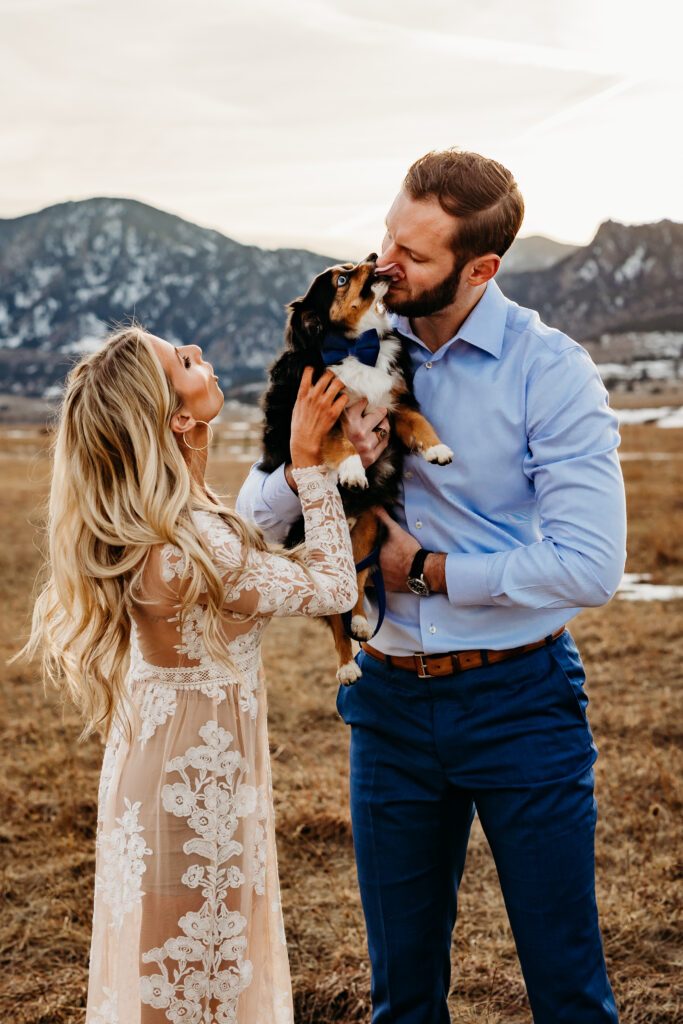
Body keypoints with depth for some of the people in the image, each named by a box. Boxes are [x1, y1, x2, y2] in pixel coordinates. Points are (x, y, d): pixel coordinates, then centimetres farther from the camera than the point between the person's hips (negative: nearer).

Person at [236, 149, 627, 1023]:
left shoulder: (550, 371, -10)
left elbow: (589, 566, -17)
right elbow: (252, 519, 2)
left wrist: (426, 569, -13)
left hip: (520, 698, -3)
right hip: (392, 702, 4)